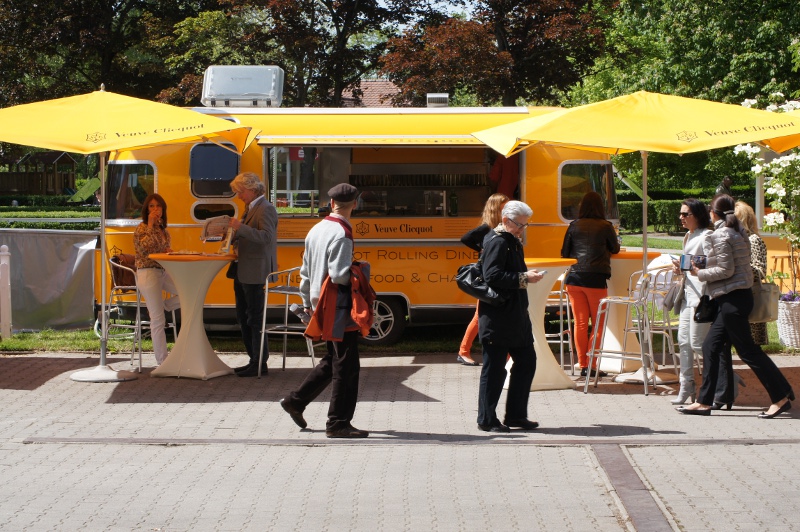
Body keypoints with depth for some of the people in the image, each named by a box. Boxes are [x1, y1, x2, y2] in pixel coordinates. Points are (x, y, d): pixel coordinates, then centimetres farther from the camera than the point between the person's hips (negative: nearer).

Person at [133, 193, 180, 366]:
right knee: (158, 320, -6)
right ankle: (162, 361, 0)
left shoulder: (163, 230, 14)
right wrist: (150, 225, -18)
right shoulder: (142, 228, -6)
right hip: (148, 273, -7)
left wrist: (170, 252, -1)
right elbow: (143, 248, -23)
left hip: (163, 272, 7)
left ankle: (163, 306, 9)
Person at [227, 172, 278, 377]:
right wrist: (233, 238, 8)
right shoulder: (250, 209, 16)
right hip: (242, 272, 10)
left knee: (255, 318, -5)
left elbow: (266, 237, -25)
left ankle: (260, 364, 0)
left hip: (255, 273, -10)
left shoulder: (265, 209, -13)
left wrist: (240, 227, -29)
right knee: (243, 317, 14)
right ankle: (254, 359, 22)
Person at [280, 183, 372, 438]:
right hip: (339, 309, -9)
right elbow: (339, 275, -24)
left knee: (332, 361, 22)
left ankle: (295, 401, 23)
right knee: (346, 366, -1)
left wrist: (308, 303, 23)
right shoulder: (341, 235, -18)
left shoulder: (316, 230, 10)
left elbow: (305, 271, 16)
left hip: (320, 306, 9)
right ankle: (338, 423, 2)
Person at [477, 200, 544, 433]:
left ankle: (516, 415, 19)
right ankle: (487, 420, 6)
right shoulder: (497, 242, -14)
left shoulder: (512, 241, 17)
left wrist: (526, 275, 9)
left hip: (515, 315, 10)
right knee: (494, 368, -3)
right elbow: (492, 275, -24)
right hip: (498, 317, -10)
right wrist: (523, 278, -23)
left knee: (526, 361, 11)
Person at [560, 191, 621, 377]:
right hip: (596, 279, -3)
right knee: (598, 323, 6)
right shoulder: (605, 226, -1)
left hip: (574, 277, 3)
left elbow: (565, 253, 9)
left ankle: (583, 365, 9)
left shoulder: (574, 226, 5)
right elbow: (615, 249, 14)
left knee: (580, 323, 7)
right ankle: (591, 365, 1)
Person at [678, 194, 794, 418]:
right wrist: (703, 269, 17)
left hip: (733, 299, -10)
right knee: (710, 347, 11)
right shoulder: (737, 231, 13)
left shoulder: (720, 236, -15)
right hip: (737, 297, 10)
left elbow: (726, 270, -19)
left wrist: (700, 273, -6)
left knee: (747, 350, -5)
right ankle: (704, 402, 12)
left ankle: (781, 397, -2)